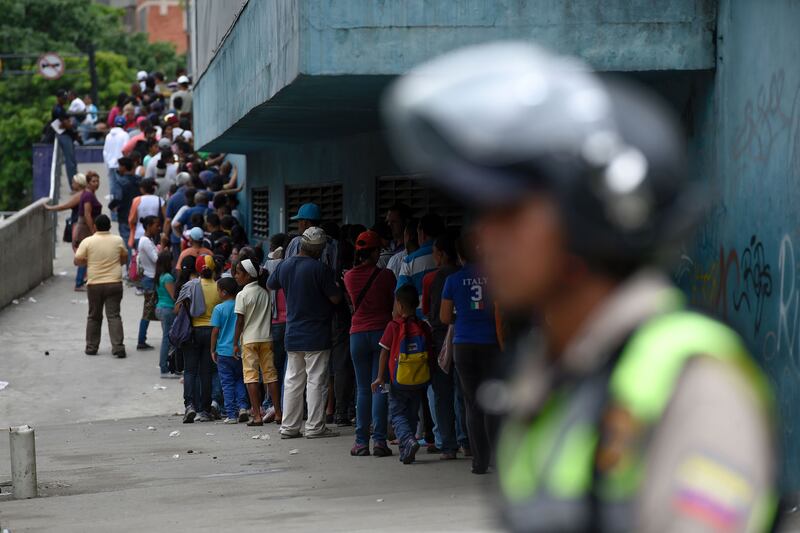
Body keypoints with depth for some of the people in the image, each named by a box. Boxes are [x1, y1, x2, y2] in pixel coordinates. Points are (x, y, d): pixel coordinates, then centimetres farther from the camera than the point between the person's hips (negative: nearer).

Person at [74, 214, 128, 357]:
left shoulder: (87, 242, -6)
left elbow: (77, 260, -5)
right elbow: (124, 259, 10)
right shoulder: (118, 241, 0)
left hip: (94, 285, 0)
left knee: (94, 316, 12)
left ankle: (91, 347, 16)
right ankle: (118, 346, -9)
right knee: (114, 316, 1)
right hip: (114, 283, 1)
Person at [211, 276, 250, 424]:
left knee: (227, 384, 4)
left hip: (224, 351, -3)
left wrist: (213, 350, 3)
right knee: (240, 380, 18)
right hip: (240, 351, 3)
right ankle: (242, 406, 1)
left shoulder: (219, 308, -8)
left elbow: (215, 331, -8)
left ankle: (231, 415, 2)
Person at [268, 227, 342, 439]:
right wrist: (335, 285, 7)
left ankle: (289, 427, 12)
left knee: (293, 380, 11)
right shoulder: (320, 269, -16)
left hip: (292, 334, 6)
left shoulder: (284, 265, 2)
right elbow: (336, 298, -13)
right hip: (316, 336, -6)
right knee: (316, 382, 0)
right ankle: (315, 427, 0)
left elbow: (270, 285, 20)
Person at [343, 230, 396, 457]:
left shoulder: (349, 276, 3)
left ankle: (361, 442, 4)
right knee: (380, 387, -1)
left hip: (358, 334, 3)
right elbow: (395, 303, 0)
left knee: (363, 389, 8)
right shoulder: (385, 275, -7)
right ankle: (379, 440, -6)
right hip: (382, 332, -3)